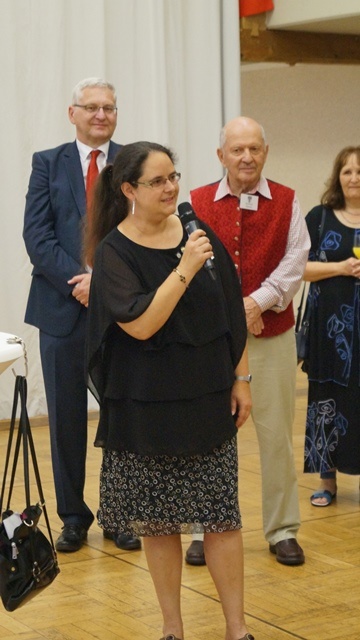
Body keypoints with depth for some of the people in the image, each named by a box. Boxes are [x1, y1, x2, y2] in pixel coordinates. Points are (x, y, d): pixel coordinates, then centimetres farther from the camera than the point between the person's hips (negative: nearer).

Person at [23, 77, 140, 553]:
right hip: (63, 306, 1)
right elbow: (37, 236, -2)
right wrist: (79, 281, -15)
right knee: (66, 419, 7)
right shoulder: (48, 164, 7)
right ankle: (73, 517, 20)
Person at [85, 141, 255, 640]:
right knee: (157, 520, 7)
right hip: (148, 407, -2)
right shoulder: (114, 253, -7)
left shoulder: (200, 234, 3)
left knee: (222, 515, 3)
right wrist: (184, 270, -23)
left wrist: (240, 379, 6)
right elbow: (140, 324, -19)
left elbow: (231, 311, 8)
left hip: (208, 399, 2)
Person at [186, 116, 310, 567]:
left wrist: (258, 301, -15)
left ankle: (282, 530, 15)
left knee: (276, 433, 4)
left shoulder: (286, 202, 4)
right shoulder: (197, 203, 3)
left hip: (272, 334, 0)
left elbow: (295, 260, -4)